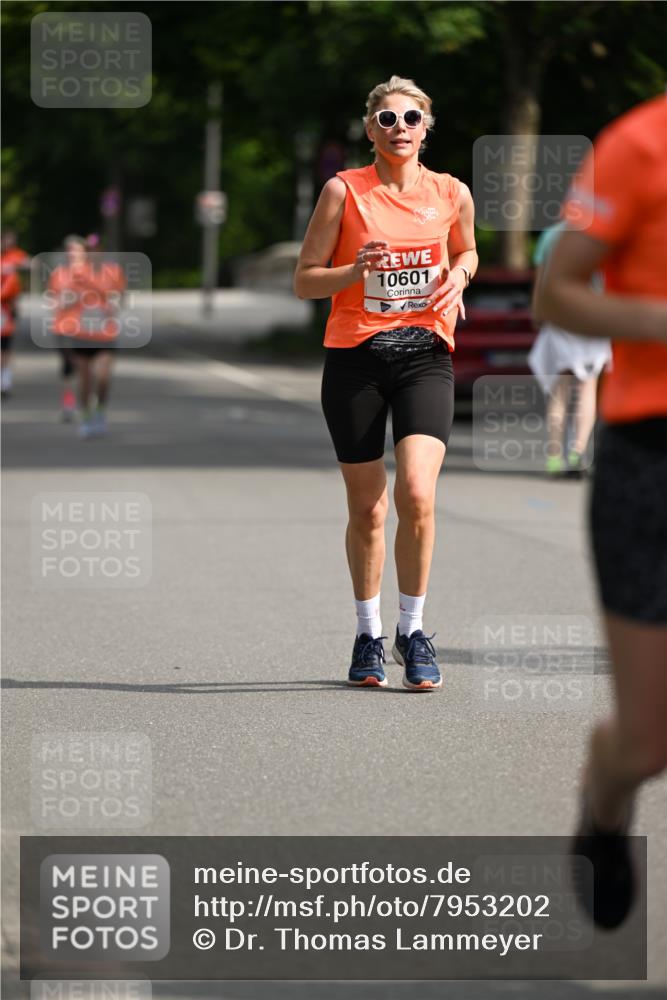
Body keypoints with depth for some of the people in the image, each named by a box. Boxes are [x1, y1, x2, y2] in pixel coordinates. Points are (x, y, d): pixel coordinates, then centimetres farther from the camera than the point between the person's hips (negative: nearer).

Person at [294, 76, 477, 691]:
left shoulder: (452, 194, 4)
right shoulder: (343, 191, -2)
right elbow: (304, 281, 0)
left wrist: (458, 277, 2)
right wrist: (358, 269, -18)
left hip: (424, 356, 0)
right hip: (355, 357, 0)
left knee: (417, 494, -17)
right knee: (366, 508, 5)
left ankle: (412, 630, 0)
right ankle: (368, 634, 23)